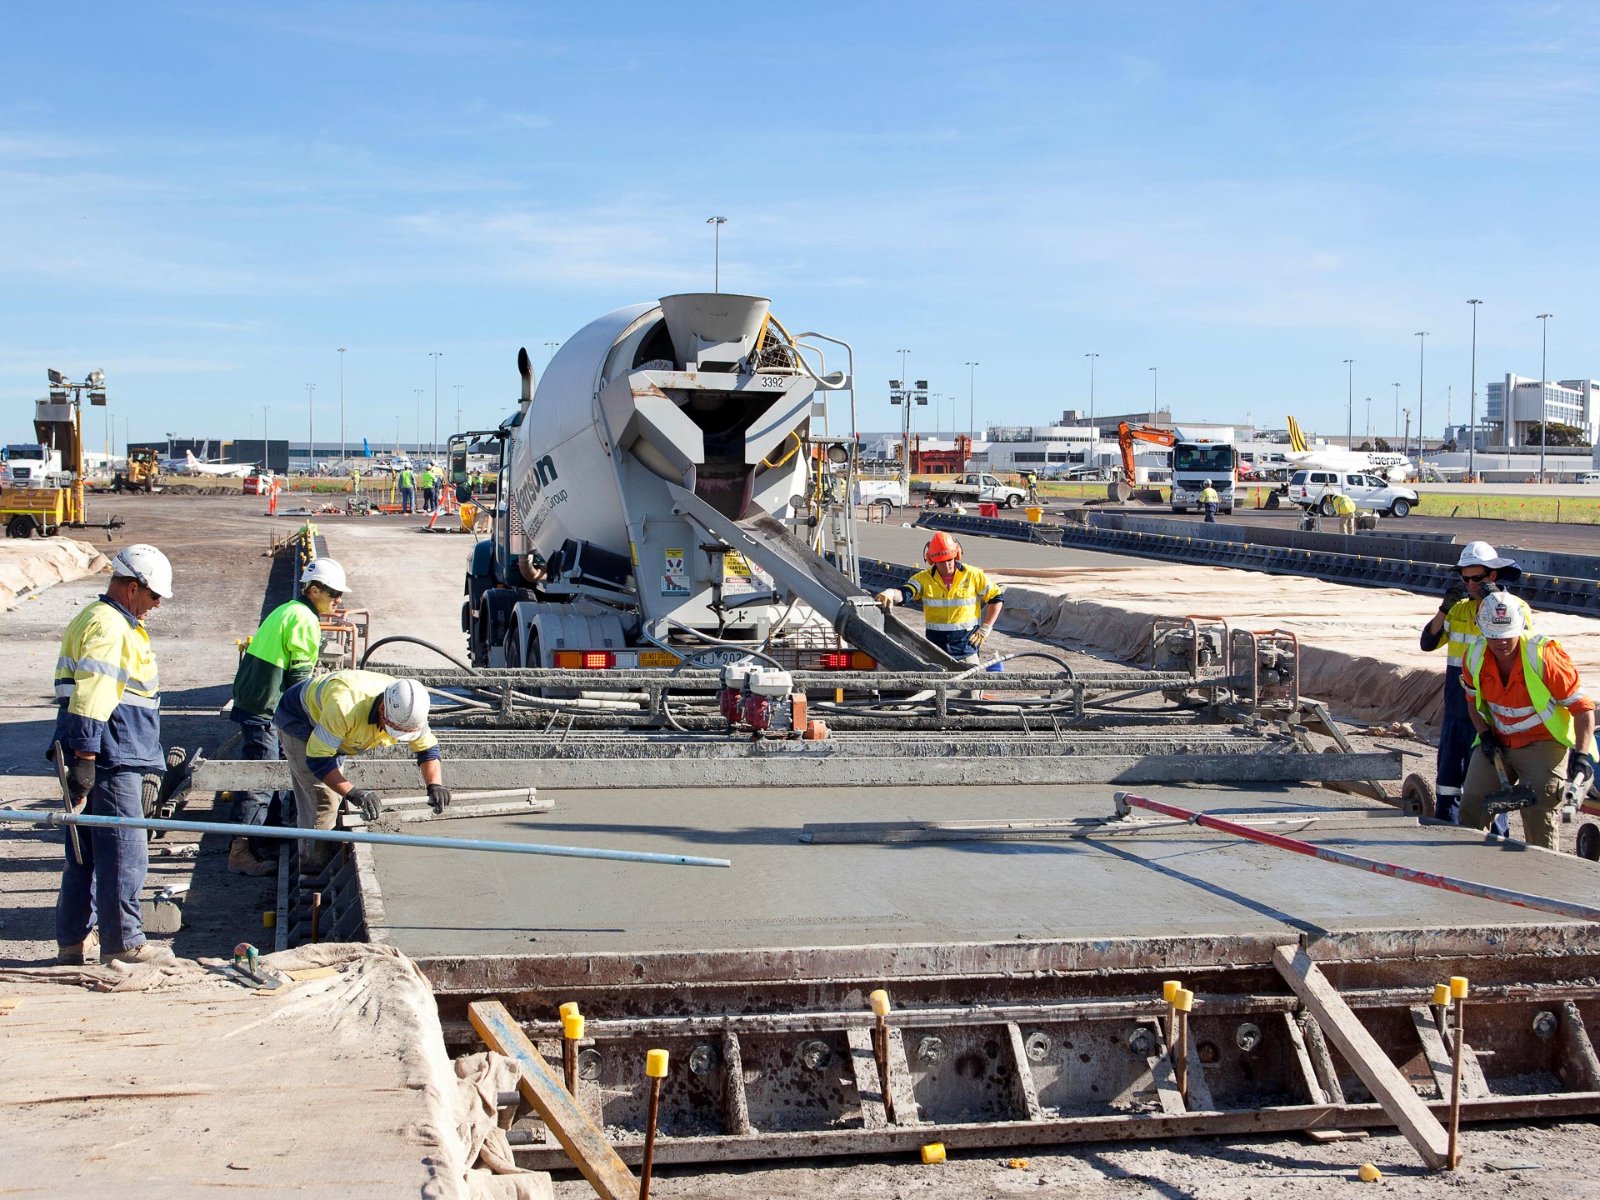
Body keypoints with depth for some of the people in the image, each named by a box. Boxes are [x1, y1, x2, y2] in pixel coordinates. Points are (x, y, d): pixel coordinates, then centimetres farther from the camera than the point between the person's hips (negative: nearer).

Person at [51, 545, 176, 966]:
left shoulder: (114, 623, 20)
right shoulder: (108, 627, -14)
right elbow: (90, 698, -22)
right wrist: (85, 759, -25)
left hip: (106, 757, 11)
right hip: (109, 759, -11)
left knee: (86, 851, 15)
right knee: (124, 853, -5)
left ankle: (74, 939, 21)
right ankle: (123, 943, 1)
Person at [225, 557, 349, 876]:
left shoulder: (285, 611, 16)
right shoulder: (305, 620, -14)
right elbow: (299, 675, -15)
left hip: (249, 702, 10)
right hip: (265, 711, -10)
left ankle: (255, 842, 26)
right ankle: (240, 851, -8)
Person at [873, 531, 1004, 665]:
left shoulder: (973, 575, -2)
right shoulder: (924, 578, -2)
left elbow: (996, 598, 5)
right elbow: (904, 593, -18)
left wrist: (985, 629, -1)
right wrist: (890, 593, -41)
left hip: (966, 648, -1)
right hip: (936, 649, 1)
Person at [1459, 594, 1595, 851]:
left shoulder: (1543, 656, -22)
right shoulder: (1474, 655, -9)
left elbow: (1582, 706, -17)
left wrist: (1581, 755, -27)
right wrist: (1485, 734, -6)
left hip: (1543, 743, -5)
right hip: (1498, 742, 5)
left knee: (1538, 817, -14)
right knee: (1471, 809, 1)